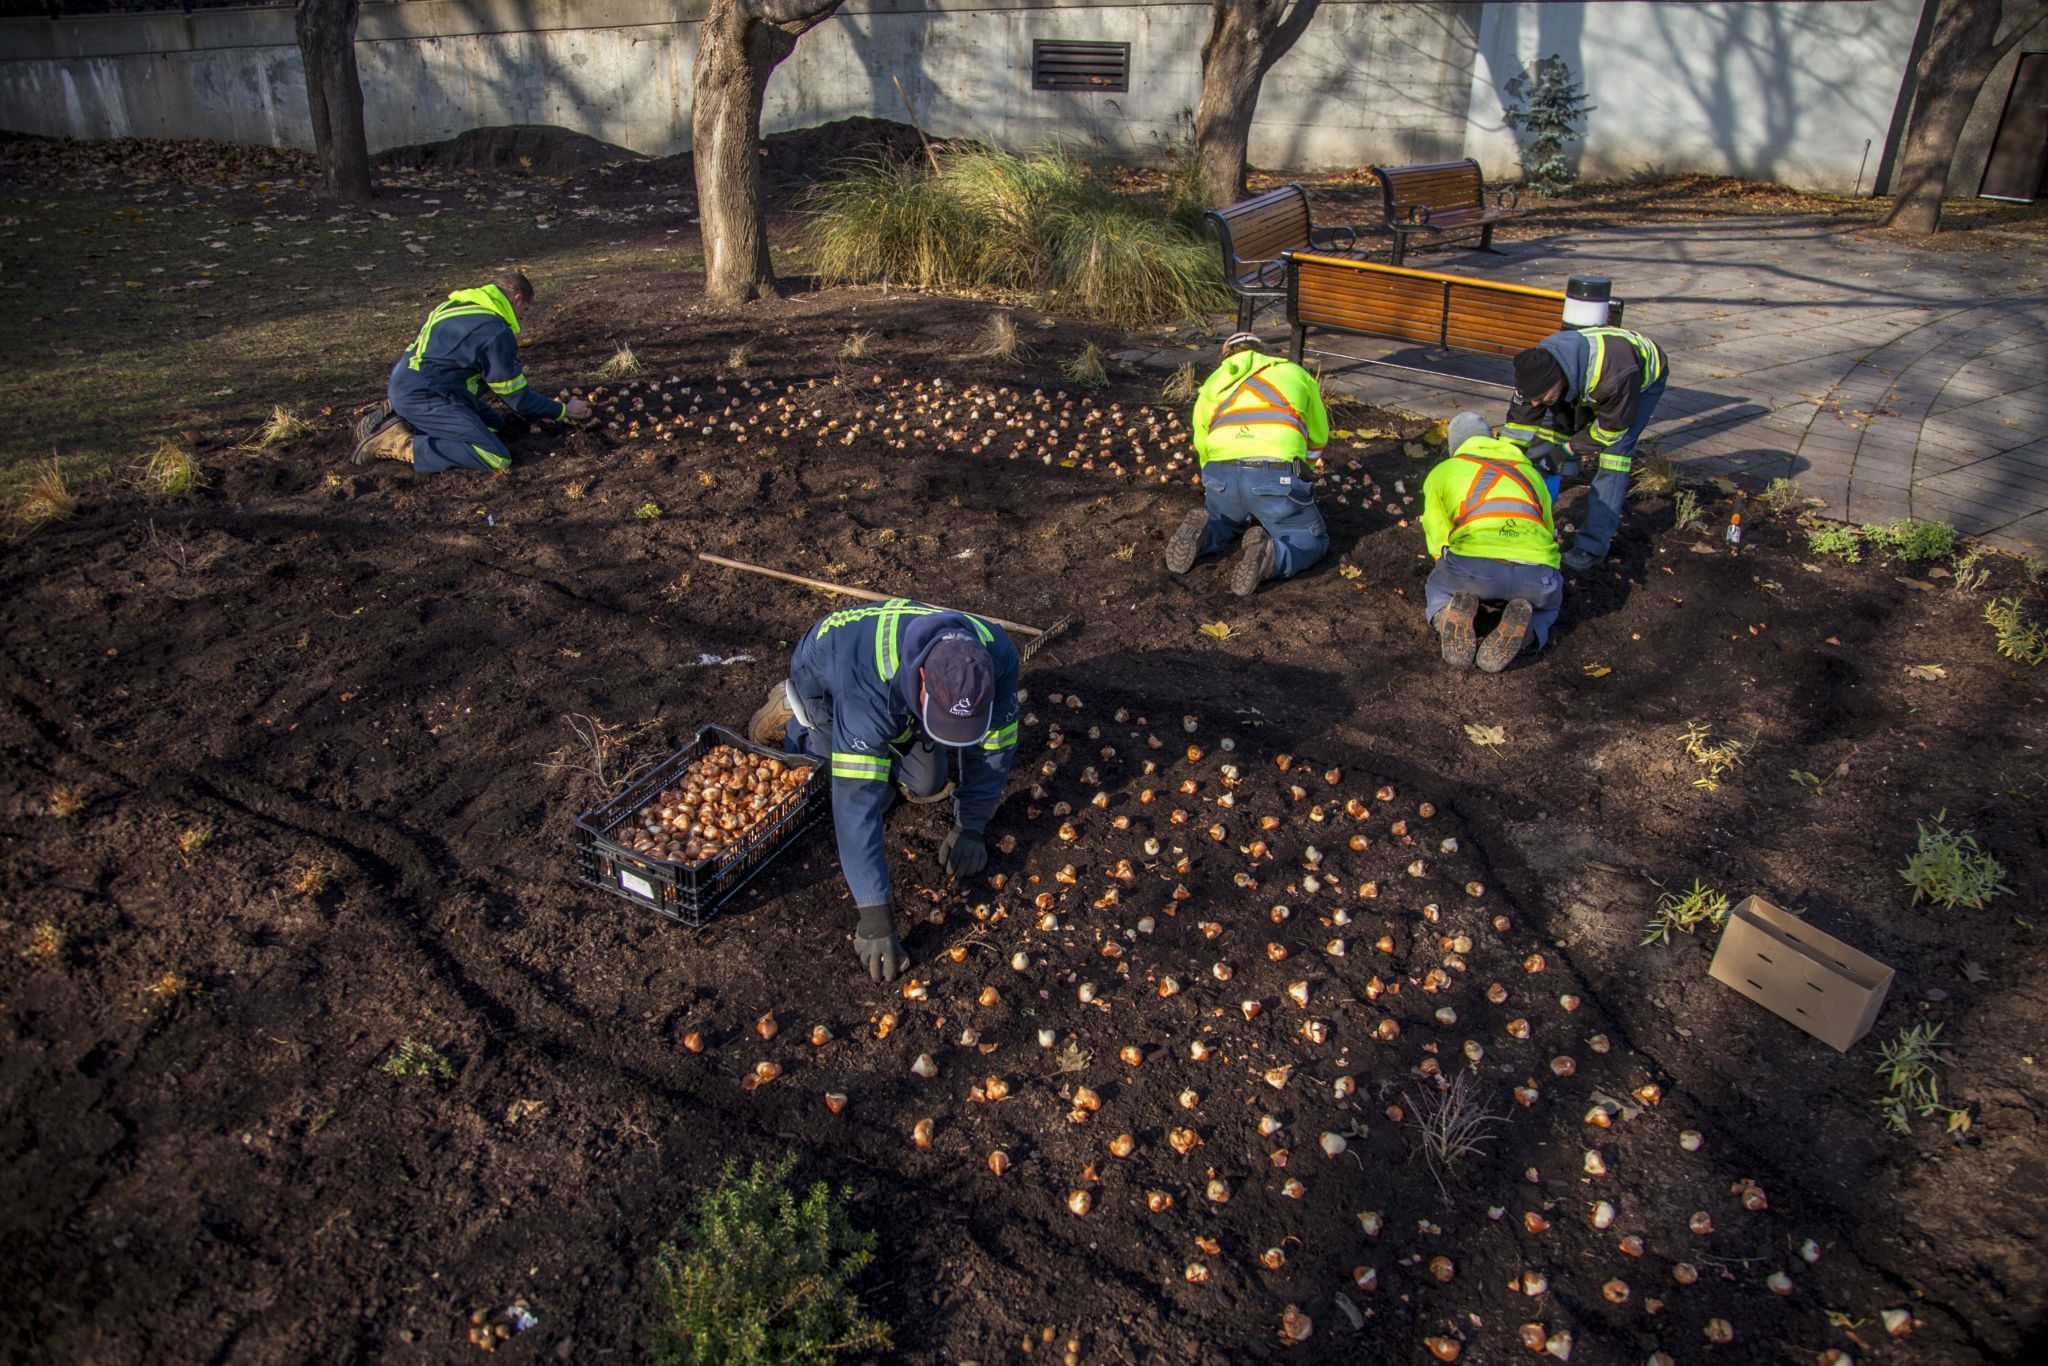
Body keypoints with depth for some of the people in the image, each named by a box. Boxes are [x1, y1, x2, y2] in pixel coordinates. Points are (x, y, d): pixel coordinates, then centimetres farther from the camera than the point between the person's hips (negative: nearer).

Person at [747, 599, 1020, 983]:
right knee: (864, 793, -7)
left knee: (927, 785, -1)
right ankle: (792, 715, 14)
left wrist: (970, 827, -16)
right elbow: (857, 802, -48)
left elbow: (994, 747, -19)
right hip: (825, 675, -4)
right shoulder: (869, 688, -48)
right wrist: (874, 914, -48)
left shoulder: (996, 657, -36)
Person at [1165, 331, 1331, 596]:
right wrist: (1301, 477, 52)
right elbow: (1318, 437, 35)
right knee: (1312, 540, 19)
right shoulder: (1295, 373, 26)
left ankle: (1199, 536, -1)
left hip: (1220, 476, 3)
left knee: (1227, 523, 35)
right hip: (1278, 478, -3)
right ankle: (1268, 558, -15)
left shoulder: (1211, 388, 30)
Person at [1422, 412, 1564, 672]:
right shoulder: (1530, 471, 33)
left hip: (1473, 565, -1)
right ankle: (1519, 633, -1)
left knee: (1437, 588, 32)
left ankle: (1451, 620, -4)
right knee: (1548, 602, 35)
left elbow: (1438, 542, 27)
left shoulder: (1443, 471, 25)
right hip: (1536, 572, 1)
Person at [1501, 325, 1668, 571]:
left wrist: (1566, 450, -26)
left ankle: (1592, 545, -21)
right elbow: (1519, 421, -19)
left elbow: (1613, 426, -29)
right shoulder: (1539, 367, -30)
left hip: (1643, 379, -6)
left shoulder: (1612, 375, -46)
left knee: (1613, 453, -21)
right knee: (1547, 431, -5)